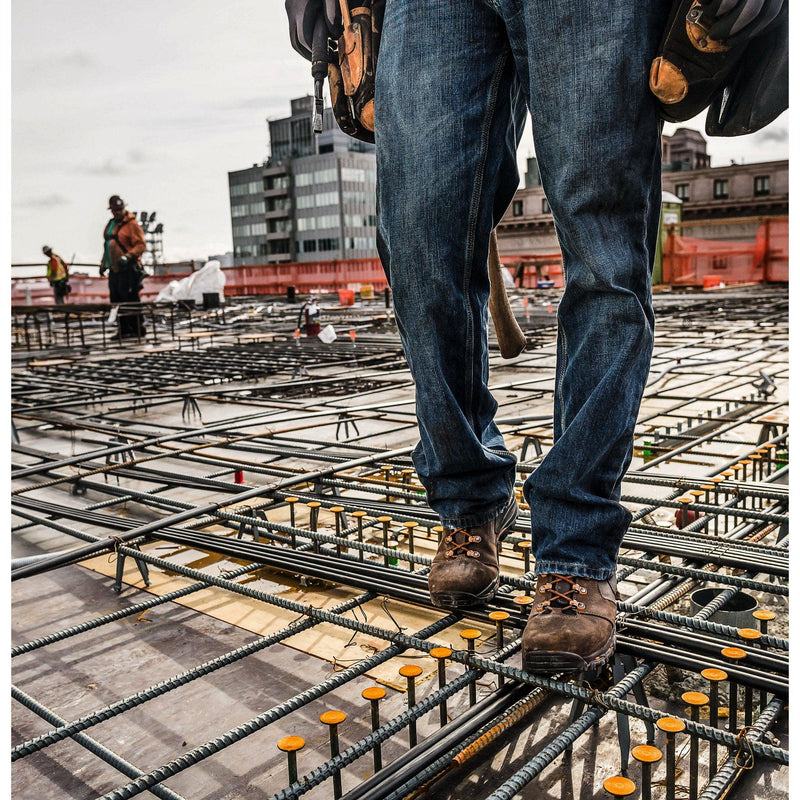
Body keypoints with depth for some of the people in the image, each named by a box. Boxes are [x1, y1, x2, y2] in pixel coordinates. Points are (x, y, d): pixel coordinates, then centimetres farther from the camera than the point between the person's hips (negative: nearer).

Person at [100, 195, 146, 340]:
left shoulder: (132, 224, -8)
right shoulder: (110, 224, 17)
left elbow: (141, 245, -14)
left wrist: (128, 256, -25)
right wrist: (103, 263, 21)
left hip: (127, 269, -8)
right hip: (113, 269, 8)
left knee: (130, 300, -6)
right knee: (116, 300, 9)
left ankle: (138, 328, 4)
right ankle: (124, 329, 16)